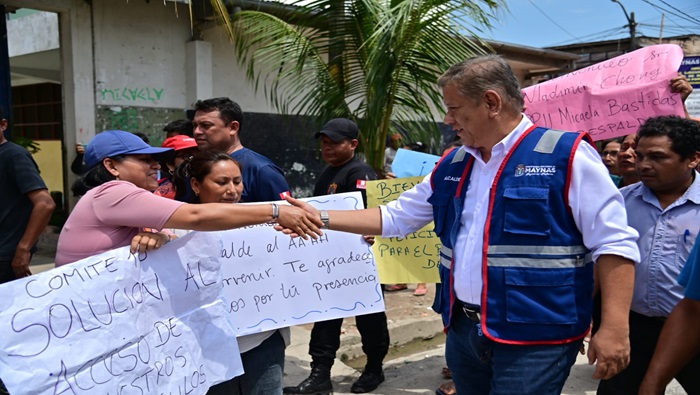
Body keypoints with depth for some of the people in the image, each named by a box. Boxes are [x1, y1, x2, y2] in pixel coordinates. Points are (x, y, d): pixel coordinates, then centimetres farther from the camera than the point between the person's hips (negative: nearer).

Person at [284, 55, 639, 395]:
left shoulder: (566, 155, -10)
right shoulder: (452, 166, 10)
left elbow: (615, 243, -12)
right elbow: (395, 217, 16)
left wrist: (614, 327, -18)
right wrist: (321, 218, 11)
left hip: (534, 338, -6)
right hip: (463, 330, 7)